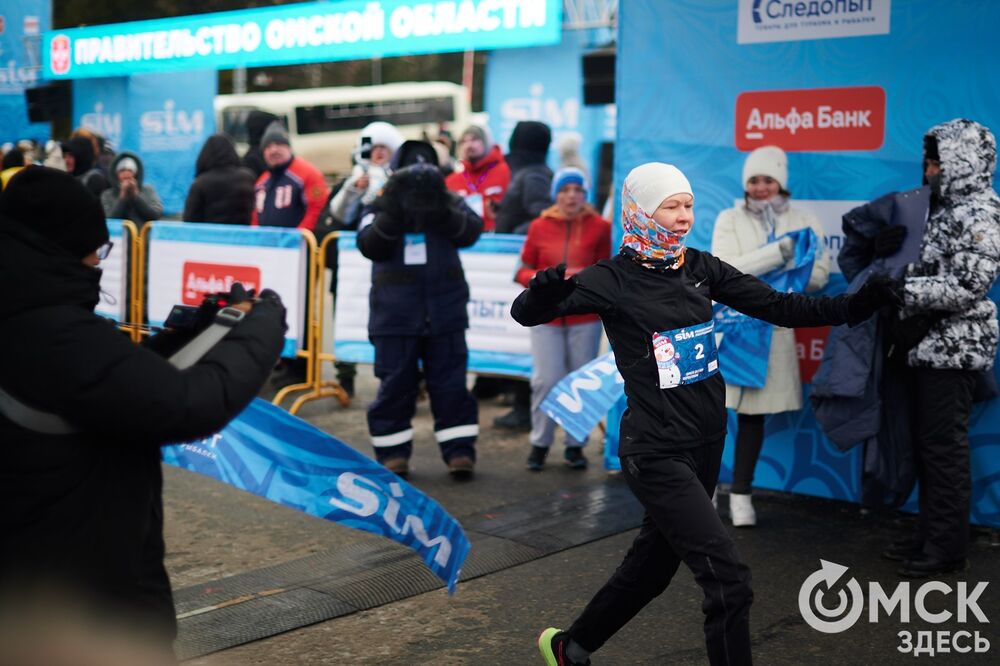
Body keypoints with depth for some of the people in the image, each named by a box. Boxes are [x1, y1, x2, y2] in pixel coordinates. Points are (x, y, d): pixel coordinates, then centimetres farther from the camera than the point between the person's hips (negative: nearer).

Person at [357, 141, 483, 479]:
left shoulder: (450, 204, 5)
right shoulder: (381, 208, 4)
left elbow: (471, 230, -13)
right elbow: (369, 245, -11)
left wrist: (441, 210, -30)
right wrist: (392, 212, -25)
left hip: (444, 313, 0)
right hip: (395, 314, 0)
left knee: (450, 384, 3)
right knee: (395, 385, 4)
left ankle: (459, 451, 10)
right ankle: (393, 452, 15)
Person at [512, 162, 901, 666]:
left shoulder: (701, 268, 6)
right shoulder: (614, 279, -10)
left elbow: (778, 307, 4)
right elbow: (525, 314, -15)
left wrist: (857, 304, -9)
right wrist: (544, 290, -39)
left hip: (707, 446, 7)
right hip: (657, 452, -7)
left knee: (653, 566, 19)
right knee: (728, 578, -13)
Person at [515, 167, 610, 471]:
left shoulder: (599, 227, 0)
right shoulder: (539, 227, 2)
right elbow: (522, 270, 7)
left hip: (585, 318, 0)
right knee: (546, 380, -4)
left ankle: (575, 445, 18)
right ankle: (540, 444, 12)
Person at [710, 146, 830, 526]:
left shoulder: (804, 223, 5)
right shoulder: (729, 219, 2)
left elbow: (818, 276, -4)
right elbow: (724, 269, -14)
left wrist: (756, 268, -18)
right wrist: (778, 252, -23)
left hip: (771, 327, 1)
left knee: (754, 413, 7)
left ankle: (741, 495, 18)